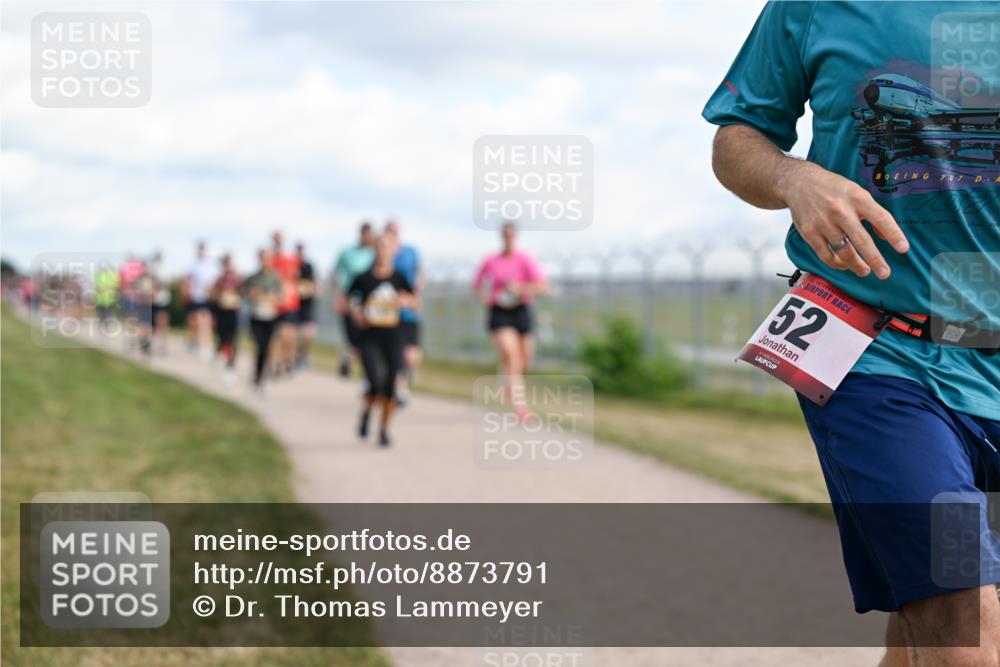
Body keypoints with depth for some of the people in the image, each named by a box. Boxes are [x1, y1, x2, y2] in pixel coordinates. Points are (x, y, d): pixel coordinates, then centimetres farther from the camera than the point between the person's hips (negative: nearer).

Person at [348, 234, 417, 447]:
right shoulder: (364, 278, -2)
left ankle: (384, 430, 19)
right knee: (376, 384, -17)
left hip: (392, 337, 2)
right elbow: (348, 299, 11)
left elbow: (415, 302, 9)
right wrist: (355, 312, -8)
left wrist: (406, 300, -13)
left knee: (390, 387, 0)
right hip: (369, 337, -2)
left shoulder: (398, 278, 3)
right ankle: (366, 412, 17)